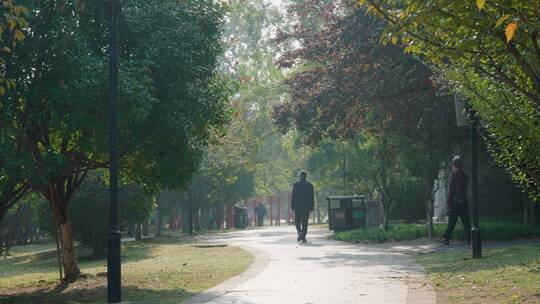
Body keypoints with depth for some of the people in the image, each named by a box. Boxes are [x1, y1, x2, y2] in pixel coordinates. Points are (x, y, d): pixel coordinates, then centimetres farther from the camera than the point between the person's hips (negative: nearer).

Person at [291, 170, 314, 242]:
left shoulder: (296, 185, -3)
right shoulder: (310, 185, 1)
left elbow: (293, 196, -4)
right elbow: (312, 197, 3)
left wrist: (292, 206, 0)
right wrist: (312, 207, 9)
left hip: (298, 206, -1)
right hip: (307, 207, 1)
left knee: (297, 221, 12)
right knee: (305, 222, 3)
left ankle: (300, 233, -9)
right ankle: (303, 237, -4)